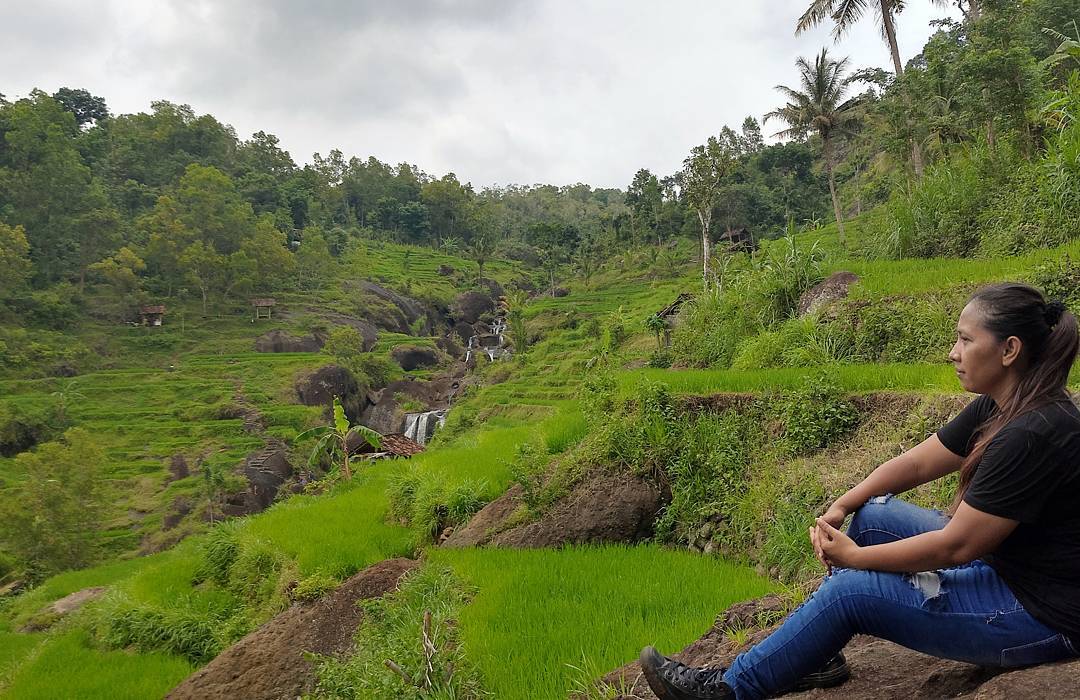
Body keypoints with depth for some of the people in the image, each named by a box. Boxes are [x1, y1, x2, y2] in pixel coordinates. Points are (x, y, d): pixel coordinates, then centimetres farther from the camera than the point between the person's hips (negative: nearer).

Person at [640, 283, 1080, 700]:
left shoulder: (1033, 435, -28)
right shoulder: (996, 408, 1)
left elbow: (956, 547, -26)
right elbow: (916, 463, 5)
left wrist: (854, 556, -16)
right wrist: (840, 508, -7)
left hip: (1044, 617, -9)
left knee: (852, 590, -14)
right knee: (874, 515, 3)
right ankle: (816, 655, 14)